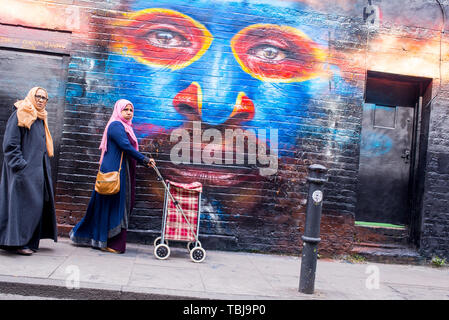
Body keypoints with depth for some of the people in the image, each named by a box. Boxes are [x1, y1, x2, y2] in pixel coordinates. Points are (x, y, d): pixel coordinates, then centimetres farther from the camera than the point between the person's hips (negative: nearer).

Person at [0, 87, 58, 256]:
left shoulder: (40, 119, 19)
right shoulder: (20, 115, -5)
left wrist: (45, 166, 15)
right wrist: (20, 165, -19)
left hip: (38, 169, 8)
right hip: (24, 170, -8)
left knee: (38, 204, 6)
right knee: (24, 203, -10)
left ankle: (30, 241, 12)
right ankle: (18, 242, -4)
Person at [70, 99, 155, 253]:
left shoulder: (126, 127, 20)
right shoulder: (116, 126, -9)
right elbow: (126, 147, -19)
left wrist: (146, 162, 7)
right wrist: (145, 160, -14)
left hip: (123, 172, 10)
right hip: (114, 171, -9)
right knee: (113, 206, -5)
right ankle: (110, 243, 1)